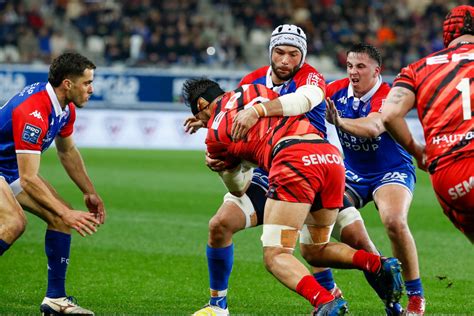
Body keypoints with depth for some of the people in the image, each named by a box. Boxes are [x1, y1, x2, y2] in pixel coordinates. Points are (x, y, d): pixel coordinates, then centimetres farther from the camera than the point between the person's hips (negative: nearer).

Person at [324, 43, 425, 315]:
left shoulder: (386, 97, -24)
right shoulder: (338, 90, -6)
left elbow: (373, 128, -44)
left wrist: (339, 121, -61)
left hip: (391, 171, -5)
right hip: (351, 173, 5)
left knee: (394, 221, -31)